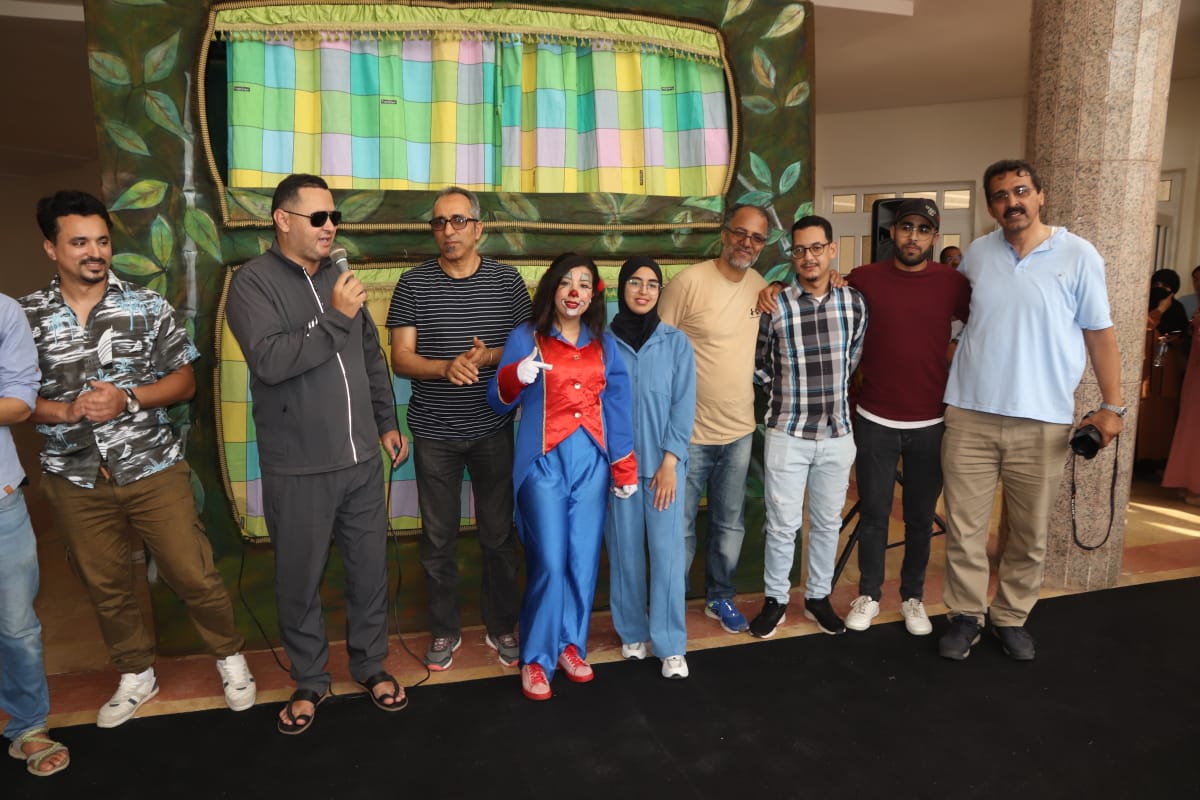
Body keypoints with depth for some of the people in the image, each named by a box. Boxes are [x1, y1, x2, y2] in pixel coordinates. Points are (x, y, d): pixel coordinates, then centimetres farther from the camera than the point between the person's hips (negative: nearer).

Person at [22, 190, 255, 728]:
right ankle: (136, 675, 36)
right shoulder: (26, 316, 0)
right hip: (75, 480, 2)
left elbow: (184, 381, -1)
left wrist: (127, 399, -17)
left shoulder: (146, 306, -2)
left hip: (154, 468, -1)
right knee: (106, 586, 15)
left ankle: (230, 658, 26)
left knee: (193, 575, 3)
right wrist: (66, 410, -16)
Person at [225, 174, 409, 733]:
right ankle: (309, 681, 31)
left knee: (370, 569, 14)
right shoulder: (253, 281, -8)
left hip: (362, 459, 5)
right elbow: (269, 360, -23)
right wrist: (334, 318, -21)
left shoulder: (339, 276, 10)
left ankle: (371, 665, 34)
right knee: (299, 580, 10)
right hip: (298, 468, -4)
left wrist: (387, 422, 15)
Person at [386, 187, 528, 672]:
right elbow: (401, 359, -5)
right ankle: (445, 631, 27)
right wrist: (447, 366, -24)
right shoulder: (414, 283, 0)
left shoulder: (507, 280, 1)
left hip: (493, 429, 0)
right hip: (434, 432, 0)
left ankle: (501, 628, 28)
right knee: (437, 537, 9)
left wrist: (488, 356, -17)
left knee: (499, 534, 10)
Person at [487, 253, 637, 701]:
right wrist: (515, 377, -23)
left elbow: (618, 406, 9)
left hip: (592, 461, 3)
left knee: (584, 561, 7)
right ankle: (535, 659, 9)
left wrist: (624, 466, 4)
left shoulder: (604, 343, 11)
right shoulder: (525, 338, 2)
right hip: (544, 461, -3)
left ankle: (571, 644, 25)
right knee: (549, 563, -7)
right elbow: (498, 402, -1)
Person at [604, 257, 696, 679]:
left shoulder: (676, 342, 0)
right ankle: (632, 632, 26)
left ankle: (671, 645, 11)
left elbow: (684, 406, -2)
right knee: (624, 552, 8)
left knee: (667, 552, -1)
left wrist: (669, 462, -8)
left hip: (663, 464, 0)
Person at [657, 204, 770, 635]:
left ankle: (720, 597, 39)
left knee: (730, 526, 19)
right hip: (690, 433, -5)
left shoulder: (760, 286, 4)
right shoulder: (688, 283, -14)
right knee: (679, 529, 6)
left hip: (740, 430, 6)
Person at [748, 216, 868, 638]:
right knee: (782, 524, 5)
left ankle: (818, 597, 32)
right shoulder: (774, 306, -9)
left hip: (837, 433, 3)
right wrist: (788, 393, 7)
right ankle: (775, 600, 24)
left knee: (828, 522, 14)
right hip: (788, 434, -3)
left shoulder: (855, 303, 0)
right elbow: (757, 366, 4)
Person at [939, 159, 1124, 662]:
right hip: (970, 414, 2)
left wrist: (1112, 405, -2)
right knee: (964, 526, 5)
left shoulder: (1078, 256, -2)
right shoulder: (977, 254, 5)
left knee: (1030, 533, 10)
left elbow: (1099, 333, 2)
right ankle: (966, 615, 21)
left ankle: (1011, 617, 28)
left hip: (1042, 421, -1)